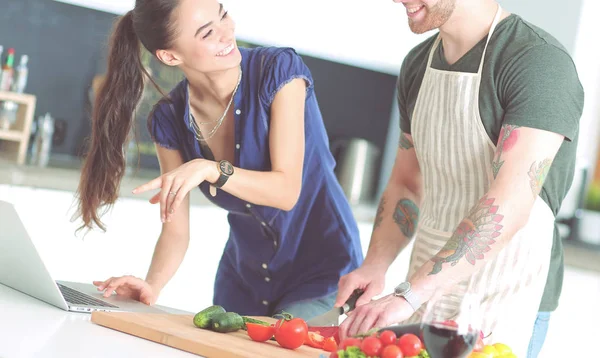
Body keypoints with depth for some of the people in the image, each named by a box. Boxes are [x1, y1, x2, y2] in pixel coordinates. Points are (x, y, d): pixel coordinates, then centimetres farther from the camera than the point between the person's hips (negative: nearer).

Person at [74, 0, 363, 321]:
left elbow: (287, 191, -23)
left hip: (323, 272, -4)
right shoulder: (169, 120, -8)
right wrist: (151, 286, -24)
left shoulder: (279, 70, -19)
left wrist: (210, 169, -37)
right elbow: (176, 230, -6)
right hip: (243, 280, 4)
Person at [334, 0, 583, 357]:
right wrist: (375, 264, -3)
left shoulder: (540, 61, -17)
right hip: (427, 292, 6)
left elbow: (509, 206, -26)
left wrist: (408, 295, -31)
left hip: (504, 301, -6)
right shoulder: (418, 64, 8)